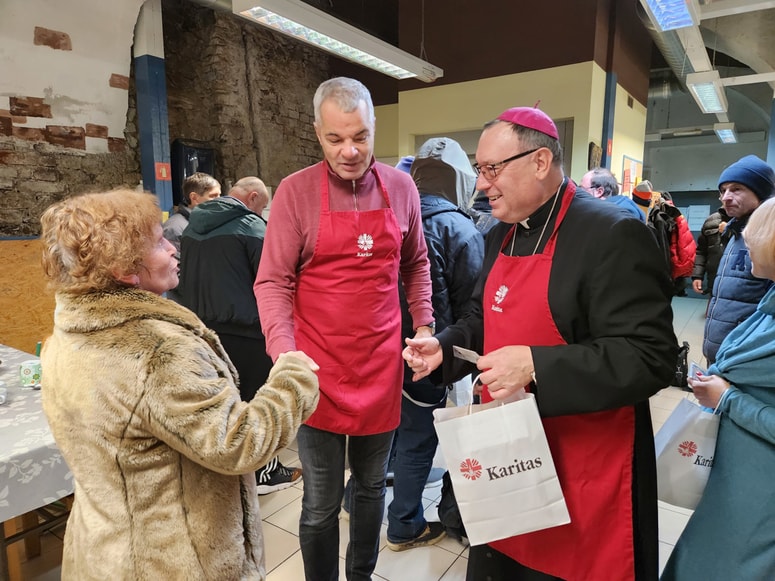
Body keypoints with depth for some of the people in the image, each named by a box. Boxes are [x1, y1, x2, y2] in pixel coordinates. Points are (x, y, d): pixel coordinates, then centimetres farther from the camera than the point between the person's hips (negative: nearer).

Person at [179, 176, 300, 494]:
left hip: (203, 329, 7)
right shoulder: (252, 226, -14)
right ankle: (264, 472, 23)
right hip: (245, 332, -6)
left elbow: (184, 279, 17)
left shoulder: (192, 226, 9)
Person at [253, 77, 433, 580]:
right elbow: (273, 282, -8)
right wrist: (284, 352, -20)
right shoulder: (296, 191, -7)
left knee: (371, 487, 20)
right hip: (320, 372, -3)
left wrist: (424, 325, 6)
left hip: (382, 365, 3)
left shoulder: (401, 188, 2)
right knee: (322, 503, 8)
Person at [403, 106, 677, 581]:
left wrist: (534, 365, -30)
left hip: (582, 473, -7)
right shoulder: (502, 235, 7)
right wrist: (445, 347, 0)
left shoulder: (613, 235, -19)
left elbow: (651, 359, -23)